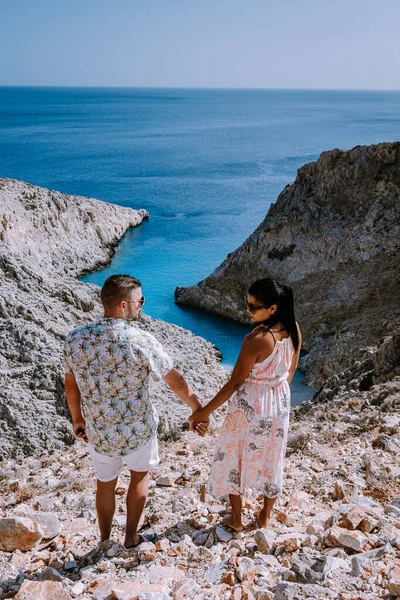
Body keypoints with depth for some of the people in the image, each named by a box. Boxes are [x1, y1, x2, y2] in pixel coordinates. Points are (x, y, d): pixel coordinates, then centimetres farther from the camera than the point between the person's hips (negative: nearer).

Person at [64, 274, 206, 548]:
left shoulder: (76, 338, -13)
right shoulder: (142, 341, -23)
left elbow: (71, 386, 1)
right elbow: (178, 383, -14)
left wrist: (77, 418, 18)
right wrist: (199, 411, 1)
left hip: (98, 430, 3)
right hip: (137, 428, -3)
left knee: (105, 484, 26)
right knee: (140, 475, 26)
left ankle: (105, 542, 42)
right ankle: (131, 538, 37)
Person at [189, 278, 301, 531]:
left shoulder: (256, 340, -30)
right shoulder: (294, 329, -10)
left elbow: (235, 382, -23)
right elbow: (291, 370, 4)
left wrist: (205, 411, -14)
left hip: (249, 407, -6)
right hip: (280, 405, 6)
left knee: (234, 458, 17)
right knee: (271, 459, 22)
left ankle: (236, 518, 32)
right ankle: (266, 516, 40)